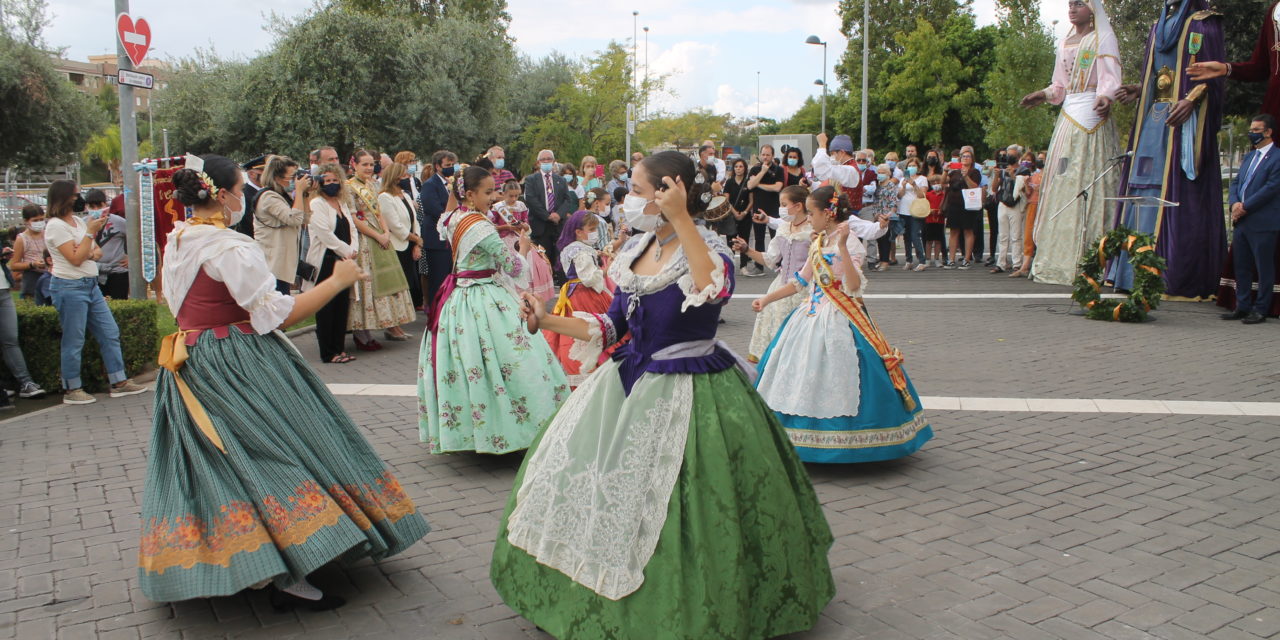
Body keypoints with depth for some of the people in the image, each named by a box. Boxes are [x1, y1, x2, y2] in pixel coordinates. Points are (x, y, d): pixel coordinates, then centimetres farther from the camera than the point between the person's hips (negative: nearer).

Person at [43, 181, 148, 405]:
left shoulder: (78, 221, 12)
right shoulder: (56, 226, -12)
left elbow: (98, 252, 15)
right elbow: (75, 259, -18)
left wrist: (93, 253, -8)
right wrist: (91, 232, -15)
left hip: (90, 285, 9)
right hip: (70, 287, -8)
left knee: (110, 333, 8)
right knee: (73, 342, -1)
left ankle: (119, 382, 13)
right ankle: (72, 391, 9)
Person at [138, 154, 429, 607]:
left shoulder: (175, 243, 10)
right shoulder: (231, 249, -19)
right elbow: (277, 314, -20)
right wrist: (337, 280, -14)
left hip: (190, 364, 10)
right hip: (237, 366, -10)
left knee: (212, 465, 14)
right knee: (269, 454, -7)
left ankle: (246, 565, 27)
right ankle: (288, 580, -9)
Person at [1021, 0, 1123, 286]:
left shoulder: (1103, 38, 3)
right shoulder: (1066, 44, 22)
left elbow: (1110, 77, -10)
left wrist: (1105, 97, -28)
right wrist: (1043, 96, 7)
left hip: (1092, 116, -7)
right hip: (1068, 117, 7)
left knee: (1090, 181, -12)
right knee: (1063, 183, 1)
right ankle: (1061, 258, 2)